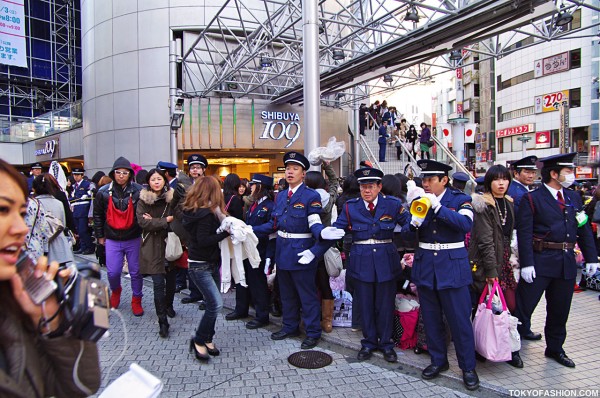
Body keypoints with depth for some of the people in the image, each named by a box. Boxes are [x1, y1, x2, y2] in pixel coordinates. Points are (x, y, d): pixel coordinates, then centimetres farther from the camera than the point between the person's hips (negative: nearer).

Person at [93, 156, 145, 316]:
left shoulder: (139, 191, -9)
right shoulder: (103, 192, -1)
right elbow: (98, 215, 10)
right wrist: (100, 235, 12)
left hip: (133, 239, -1)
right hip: (112, 240, 1)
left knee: (135, 272, 7)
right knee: (113, 272, 4)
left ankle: (136, 301, 26)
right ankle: (115, 291, 37)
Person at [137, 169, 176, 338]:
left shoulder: (172, 198, 1)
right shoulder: (143, 200, 0)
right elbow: (142, 222, -12)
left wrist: (154, 221, -12)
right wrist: (166, 220, -15)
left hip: (170, 244, 2)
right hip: (152, 247, -2)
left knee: (171, 279, 12)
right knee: (158, 283, -6)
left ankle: (168, 305, 41)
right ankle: (163, 322, 1)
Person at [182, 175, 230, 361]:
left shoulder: (195, 210, 10)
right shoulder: (206, 213, -19)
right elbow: (203, 240, -25)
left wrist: (225, 227, 1)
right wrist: (226, 232, -20)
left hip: (210, 263, 10)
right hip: (200, 266, -10)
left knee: (212, 304, 14)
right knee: (216, 304, -10)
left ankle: (207, 339, 26)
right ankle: (199, 341, 7)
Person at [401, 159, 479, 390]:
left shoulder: (459, 199, -4)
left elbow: (466, 224, -22)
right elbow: (407, 235, 3)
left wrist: (437, 206, -26)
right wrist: (414, 222, -19)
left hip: (452, 266, -3)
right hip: (425, 265, 4)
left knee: (459, 318, 2)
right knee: (431, 317, 13)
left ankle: (468, 367, 20)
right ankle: (438, 360, 30)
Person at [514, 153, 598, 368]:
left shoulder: (574, 198, 13)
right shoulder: (532, 199, -7)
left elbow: (584, 230, 15)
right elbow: (524, 233, -13)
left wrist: (591, 258, 9)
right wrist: (526, 263, -18)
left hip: (567, 262, 6)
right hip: (540, 261, -6)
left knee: (560, 309, 16)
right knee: (523, 306, -1)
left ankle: (555, 348, 33)